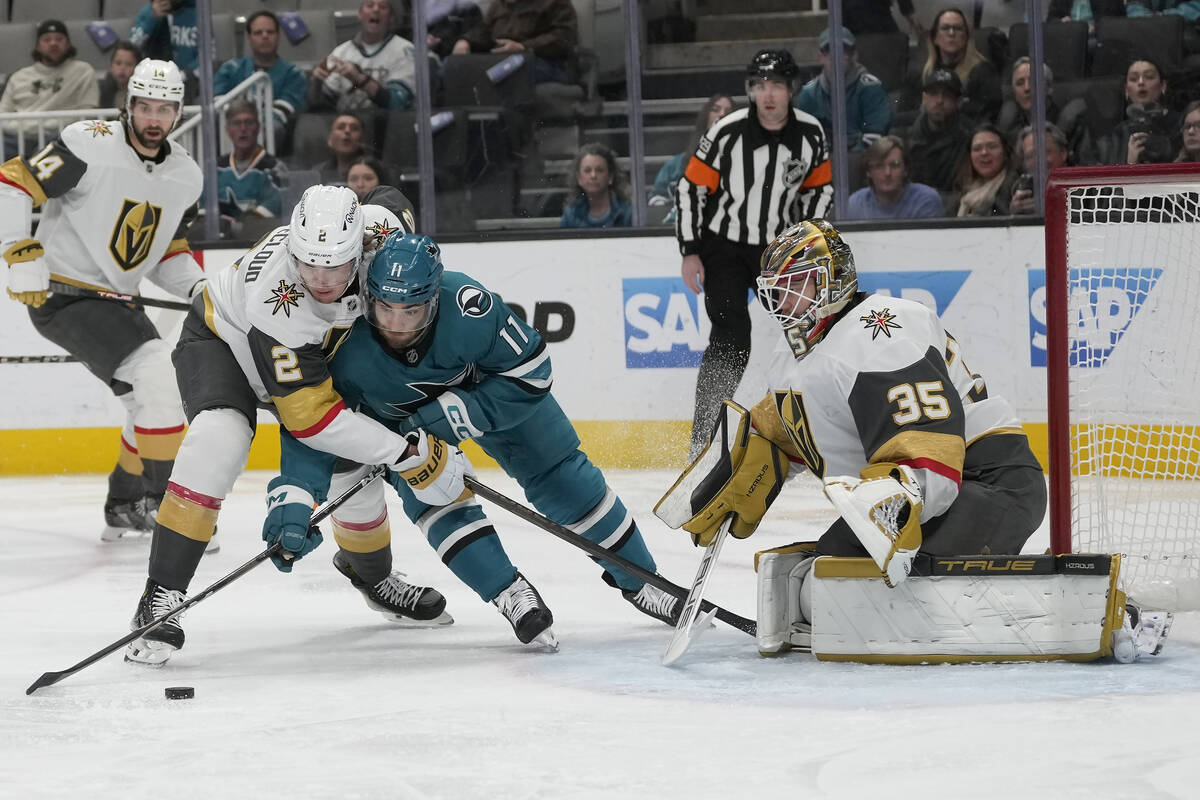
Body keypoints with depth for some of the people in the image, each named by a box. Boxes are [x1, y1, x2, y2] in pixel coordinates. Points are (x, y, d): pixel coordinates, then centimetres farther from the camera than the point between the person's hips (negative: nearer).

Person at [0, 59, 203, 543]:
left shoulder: (186, 176, 4)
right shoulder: (90, 148, -19)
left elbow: (166, 252, 15)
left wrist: (199, 288, -2)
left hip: (117, 298, 9)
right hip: (62, 293, -9)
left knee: (156, 399, 12)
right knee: (158, 381, -19)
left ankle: (126, 507, 28)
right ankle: (159, 502, -10)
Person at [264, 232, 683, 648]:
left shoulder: (467, 307, -42)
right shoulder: (346, 345, -37)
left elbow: (530, 371, -30)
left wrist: (454, 414, -35)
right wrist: (293, 496, -41)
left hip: (487, 388, -1)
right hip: (395, 414, 1)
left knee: (559, 475, 1)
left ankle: (638, 581, 17)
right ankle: (511, 596, -8)